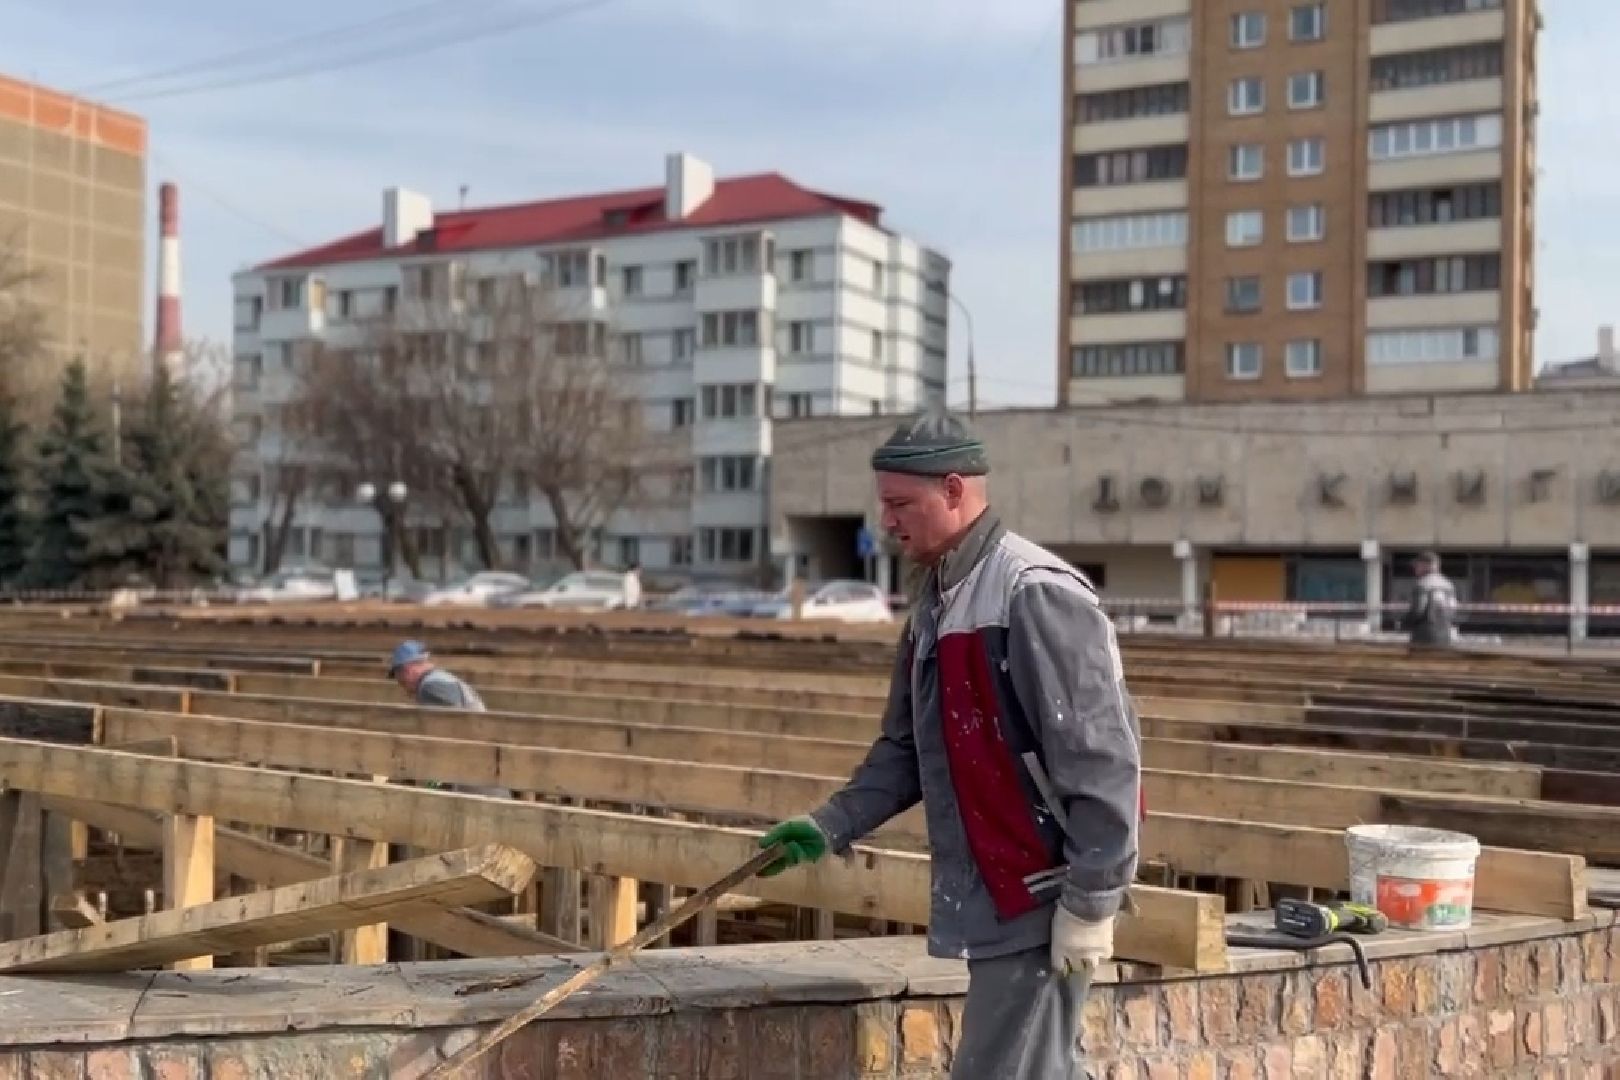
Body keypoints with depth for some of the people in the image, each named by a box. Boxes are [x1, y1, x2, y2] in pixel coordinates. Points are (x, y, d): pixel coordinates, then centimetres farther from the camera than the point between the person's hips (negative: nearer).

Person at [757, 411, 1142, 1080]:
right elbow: (906, 749, 19)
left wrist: (1091, 900, -20)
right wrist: (832, 825, 8)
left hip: (1041, 900, -9)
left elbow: (1103, 761, -21)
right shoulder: (935, 603, 12)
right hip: (995, 897, 9)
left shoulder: (1037, 594, -18)